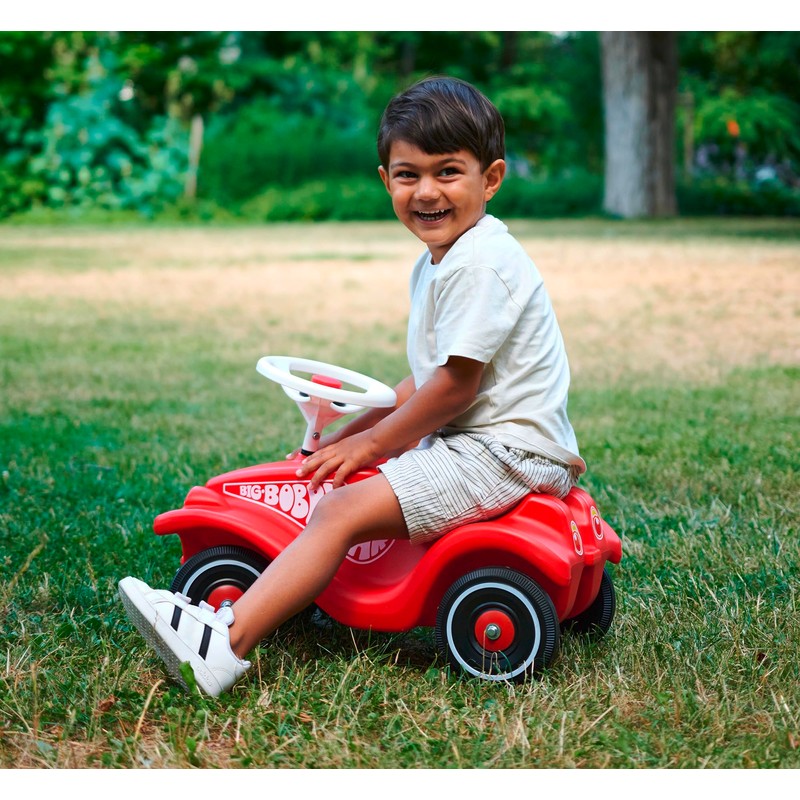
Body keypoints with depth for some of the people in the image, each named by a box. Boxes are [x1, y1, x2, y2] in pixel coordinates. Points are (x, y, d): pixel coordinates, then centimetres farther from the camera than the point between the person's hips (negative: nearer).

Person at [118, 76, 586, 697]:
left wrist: (373, 441, -9)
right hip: (469, 439, 11)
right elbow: (427, 379, 20)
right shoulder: (438, 262, 16)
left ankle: (227, 645, -24)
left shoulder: (481, 261, -17)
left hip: (507, 451, -11)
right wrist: (356, 430, 12)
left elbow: (456, 385, -19)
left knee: (342, 508, -19)